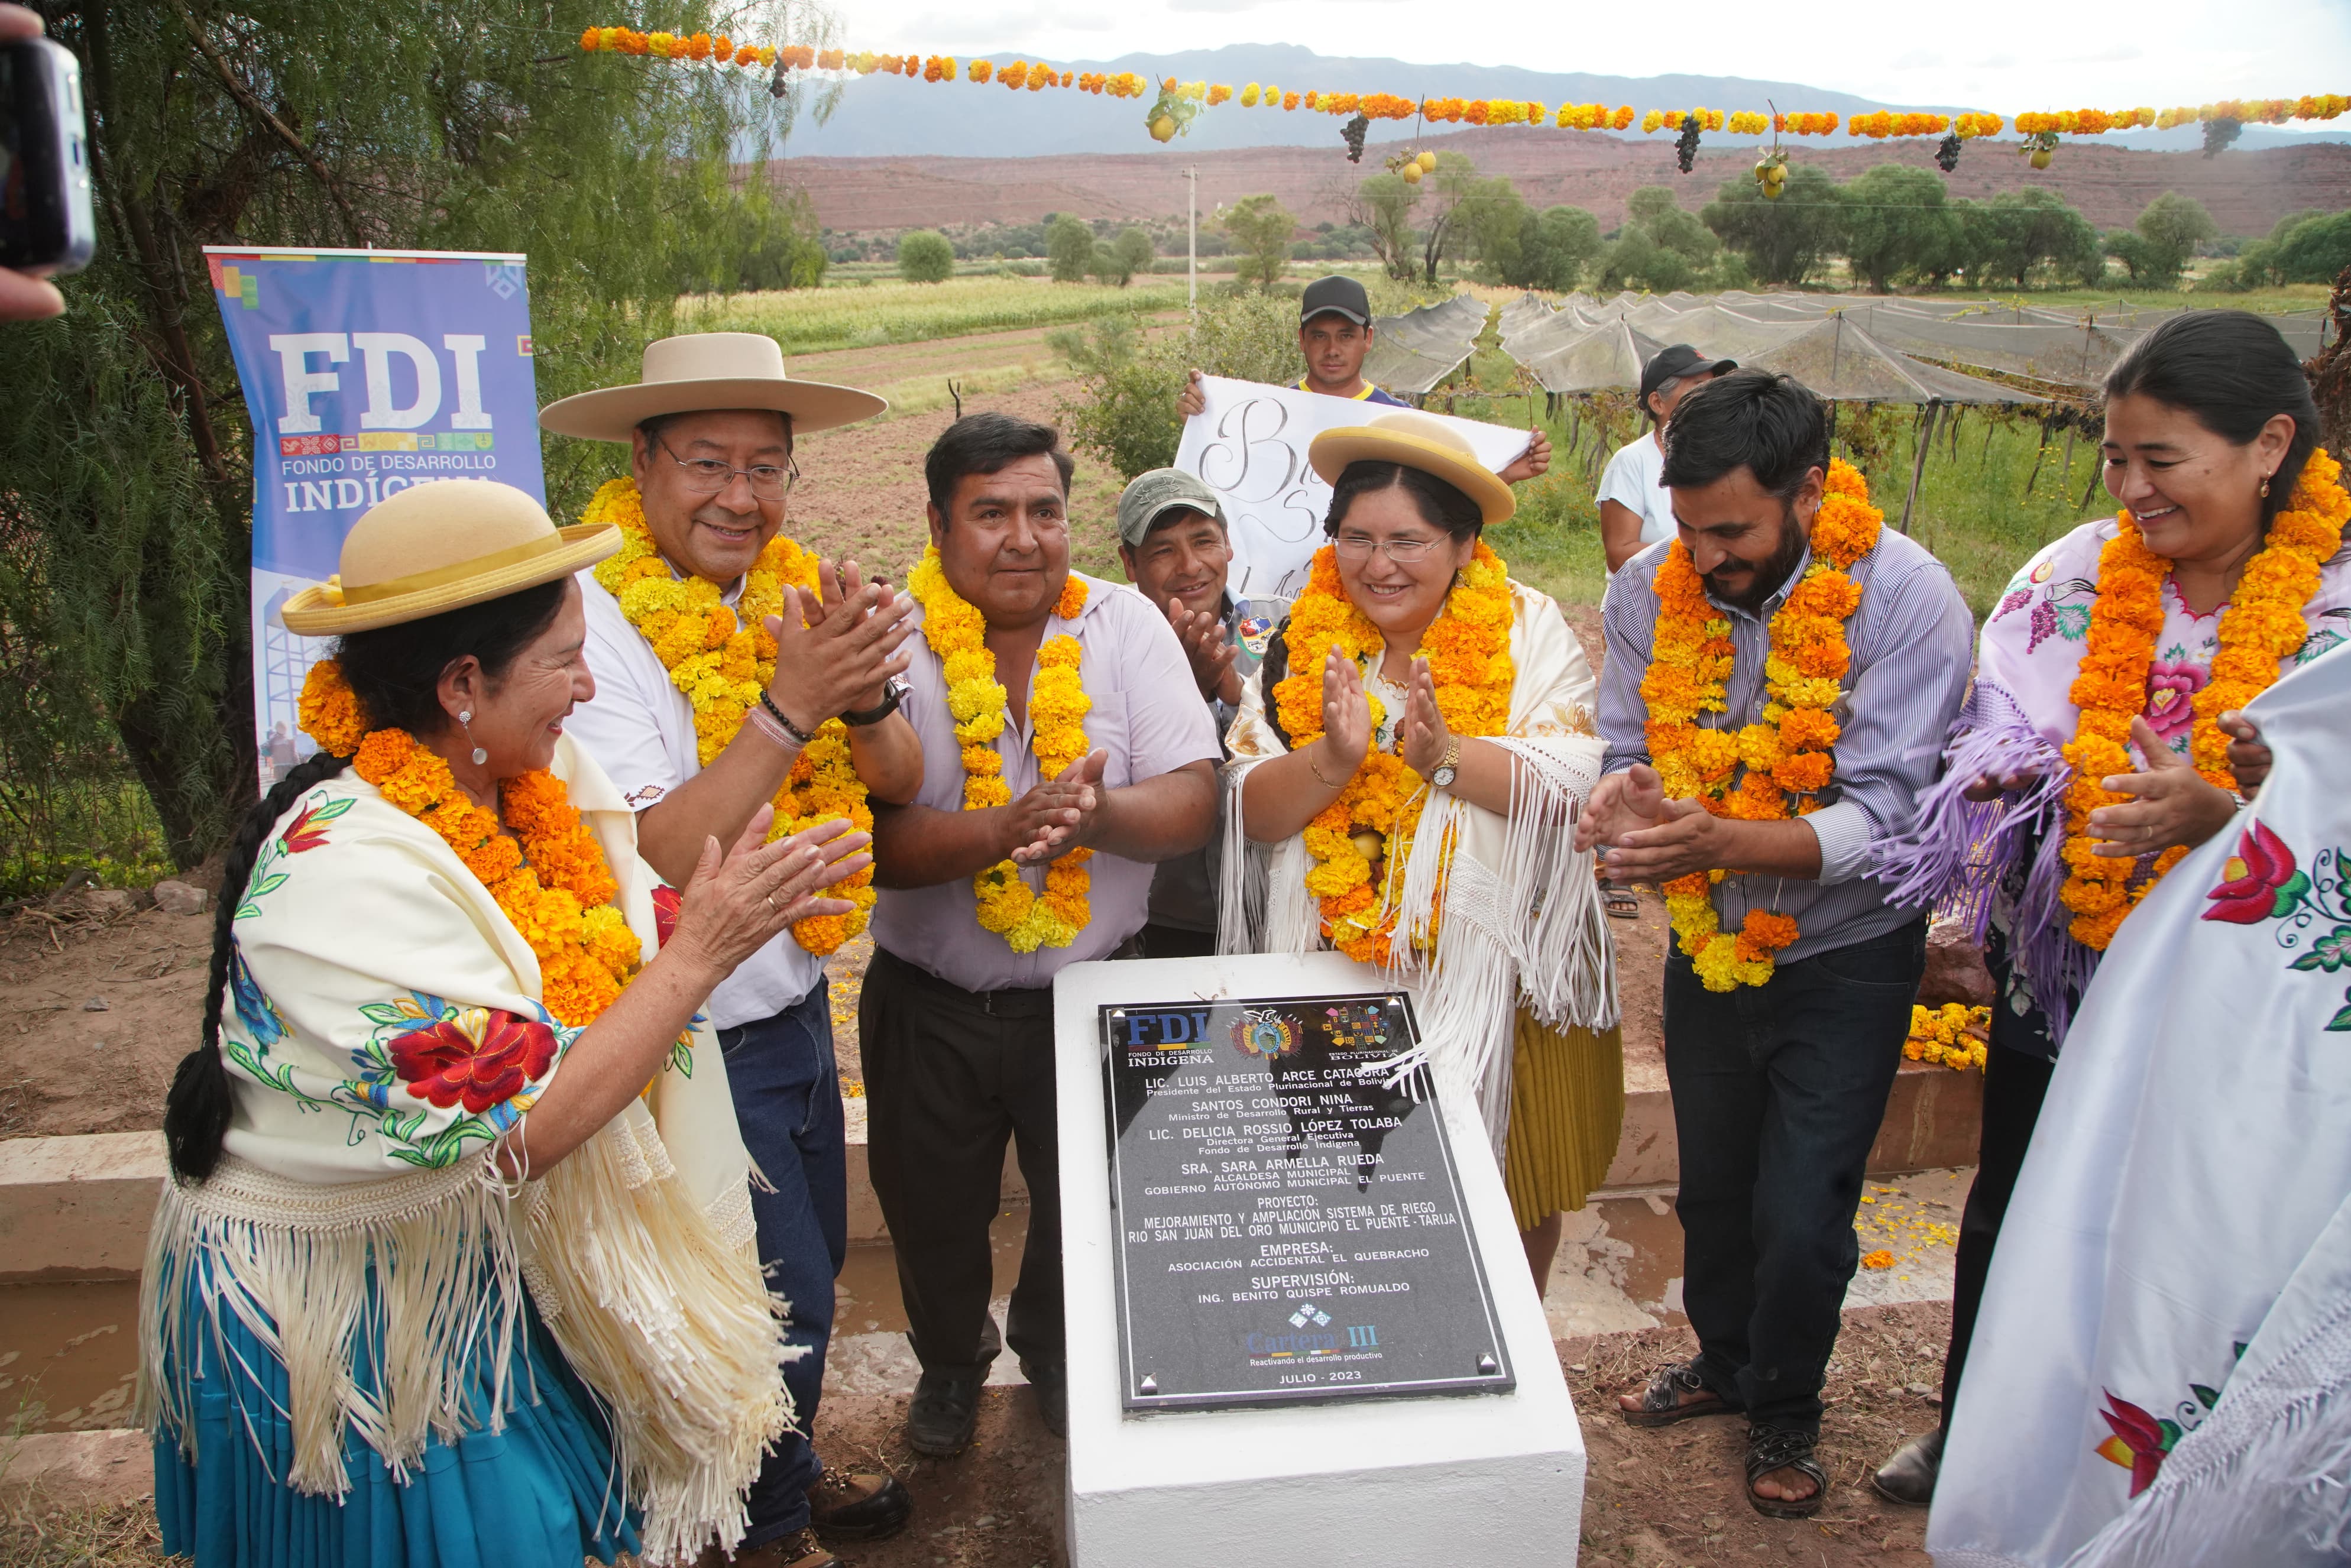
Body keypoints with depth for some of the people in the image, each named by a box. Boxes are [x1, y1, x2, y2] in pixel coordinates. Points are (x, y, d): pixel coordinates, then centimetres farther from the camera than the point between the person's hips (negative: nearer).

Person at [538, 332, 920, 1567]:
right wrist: (789, 705, -31)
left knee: (809, 1270, 23)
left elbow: (900, 782, -2)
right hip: (696, 1039, -7)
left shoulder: (791, 593, 0)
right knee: (782, 1302, 9)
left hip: (796, 1003, 7)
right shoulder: (600, 618, -20)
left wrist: (864, 693, -23)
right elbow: (649, 859, -26)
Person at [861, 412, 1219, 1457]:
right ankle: (950, 1361, 50)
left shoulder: (1125, 626, -7)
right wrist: (1002, 830, -37)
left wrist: (1098, 812, -34)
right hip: (929, 1007, -1)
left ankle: (1057, 1353, 51)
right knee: (934, 1216, 19)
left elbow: (1193, 803, -13)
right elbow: (873, 840, -20)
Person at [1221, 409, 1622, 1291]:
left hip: (1506, 974, -1)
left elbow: (1572, 782, -17)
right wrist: (1335, 757, -26)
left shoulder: (1527, 633, -6)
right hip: (1342, 976, 1)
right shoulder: (1303, 646, -1)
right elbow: (1252, 811, -8)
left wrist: (1445, 756, -31)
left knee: (1518, 1204, 15)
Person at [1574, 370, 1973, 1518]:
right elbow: (1630, 752, -3)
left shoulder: (1907, 599, -21)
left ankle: (1785, 1412, 31)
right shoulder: (1648, 590, -9)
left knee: (1801, 1219, 1)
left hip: (1844, 958, -3)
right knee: (1711, 1188, 19)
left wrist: (1725, 842, -41)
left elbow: (1884, 816, -25)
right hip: (1707, 947, 4)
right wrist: (1627, 795, -28)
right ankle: (1724, 1362, 46)